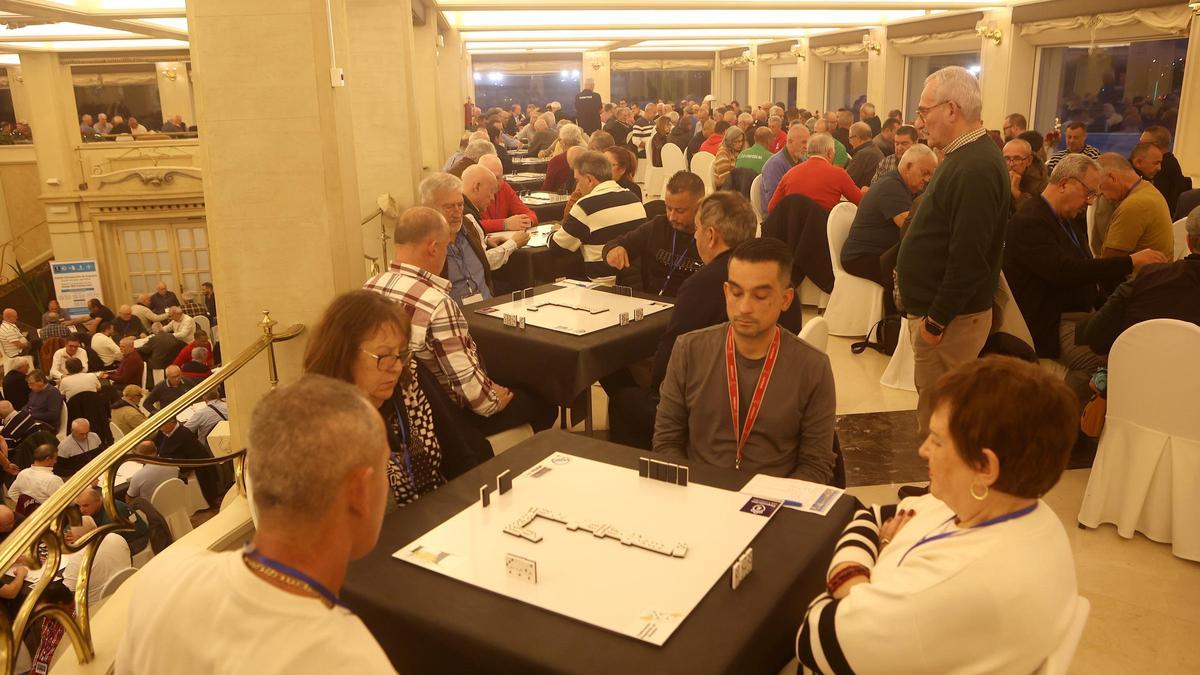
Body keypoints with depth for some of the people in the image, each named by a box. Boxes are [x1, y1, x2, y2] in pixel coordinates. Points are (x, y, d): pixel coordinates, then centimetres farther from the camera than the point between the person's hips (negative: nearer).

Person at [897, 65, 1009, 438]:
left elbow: (969, 259, -25)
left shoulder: (975, 167, -21)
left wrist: (936, 321, -21)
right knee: (937, 410, 17)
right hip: (937, 307, 10)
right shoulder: (966, 156, 13)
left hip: (950, 317, -10)